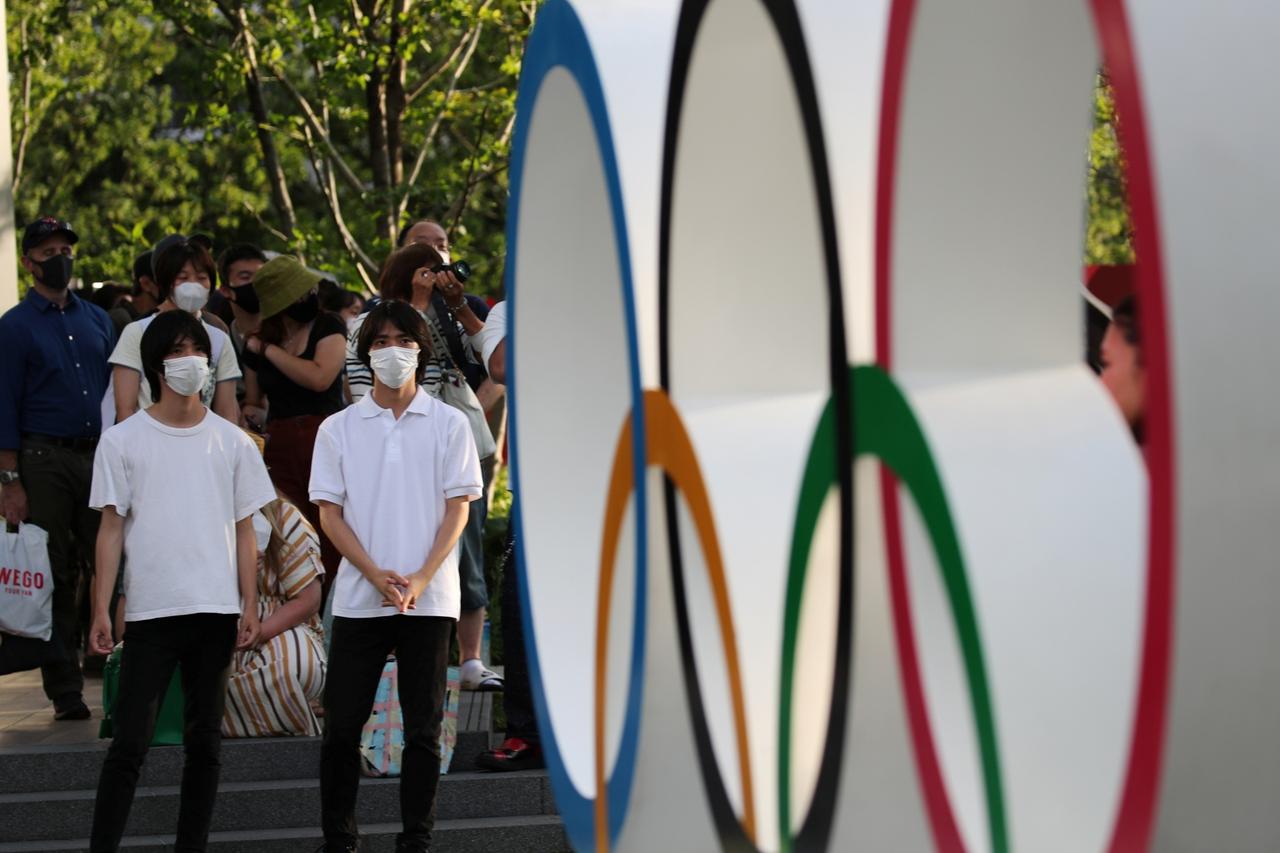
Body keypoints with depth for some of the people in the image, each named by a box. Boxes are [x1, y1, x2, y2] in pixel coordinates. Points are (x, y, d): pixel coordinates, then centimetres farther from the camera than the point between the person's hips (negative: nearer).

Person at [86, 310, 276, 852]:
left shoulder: (231, 441, 8)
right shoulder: (123, 440, 2)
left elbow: (243, 528, 10)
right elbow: (112, 527, 1)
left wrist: (250, 606, 3)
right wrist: (101, 610, -6)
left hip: (216, 611, 2)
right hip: (150, 610, -2)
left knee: (204, 740, 7)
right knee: (130, 741, -7)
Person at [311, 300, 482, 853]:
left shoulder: (449, 424, 5)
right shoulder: (339, 429, 7)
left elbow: (457, 508, 1)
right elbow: (330, 512, 3)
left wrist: (420, 579, -11)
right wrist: (376, 574, -10)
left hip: (430, 598, -1)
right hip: (358, 597, 1)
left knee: (424, 729, 2)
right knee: (342, 726, 0)